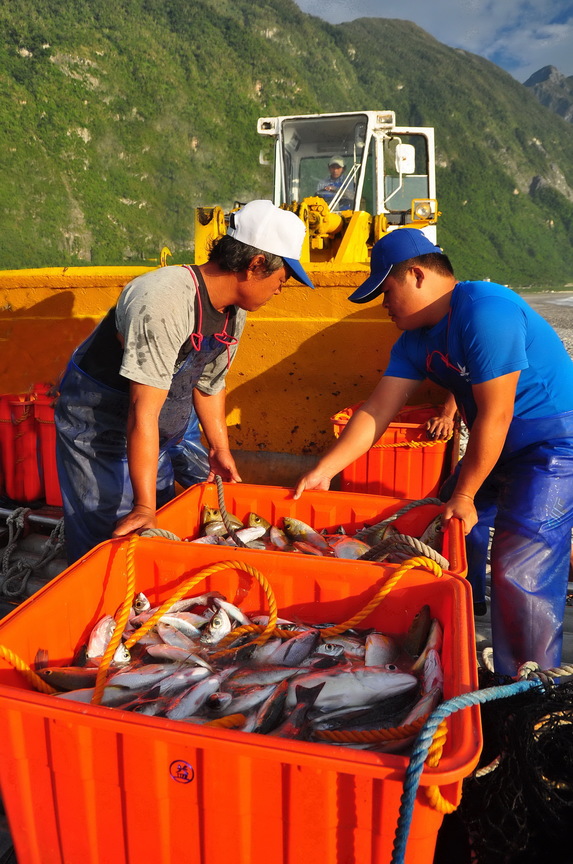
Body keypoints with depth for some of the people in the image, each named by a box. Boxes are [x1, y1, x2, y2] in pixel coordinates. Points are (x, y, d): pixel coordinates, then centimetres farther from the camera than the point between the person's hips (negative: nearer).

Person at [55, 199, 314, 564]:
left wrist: (221, 449, 5)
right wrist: (144, 507, -31)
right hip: (100, 421, -8)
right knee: (113, 543, -5)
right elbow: (143, 412, -33)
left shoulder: (234, 308, -5)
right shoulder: (165, 303, -33)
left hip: (173, 419, 8)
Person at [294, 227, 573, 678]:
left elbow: (495, 415, -25)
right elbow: (377, 411, -1)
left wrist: (465, 495, -18)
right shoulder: (417, 338, 3)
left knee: (520, 573, -12)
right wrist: (323, 471, -6)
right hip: (494, 447, 9)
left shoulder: (486, 311, -25)